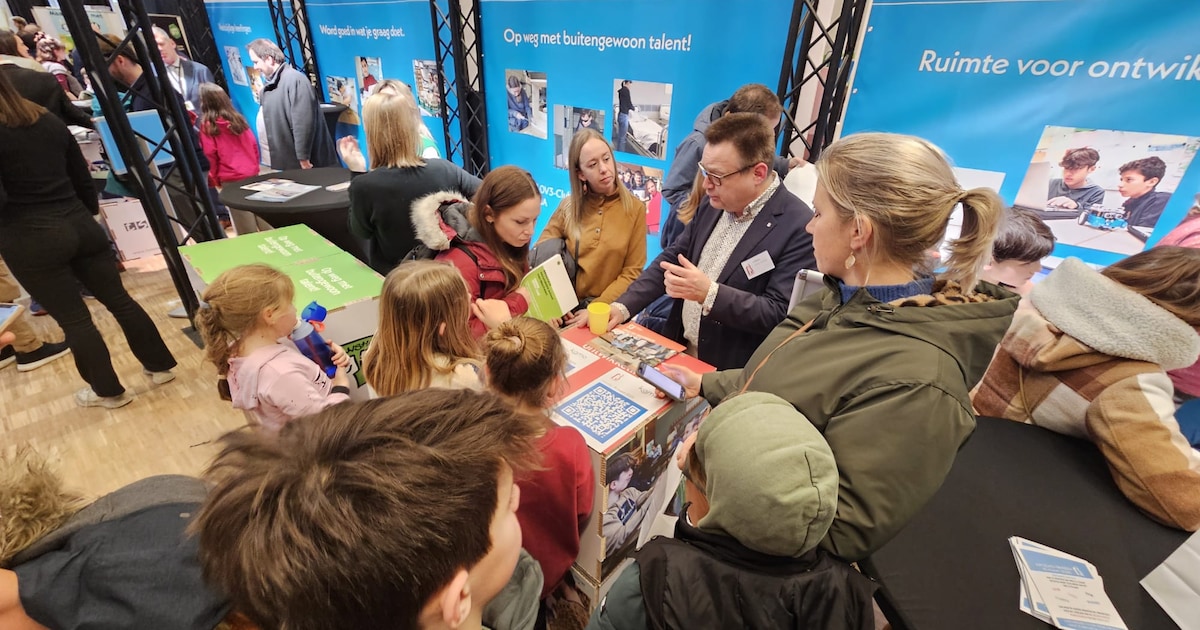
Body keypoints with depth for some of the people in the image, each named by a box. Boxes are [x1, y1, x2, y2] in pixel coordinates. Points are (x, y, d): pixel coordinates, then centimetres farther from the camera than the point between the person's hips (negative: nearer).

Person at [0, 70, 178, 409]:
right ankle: (160, 365, 19)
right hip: (79, 224, 5)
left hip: (30, 240, -5)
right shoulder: (49, 120, 6)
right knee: (119, 299, 12)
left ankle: (109, 391, 16)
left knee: (73, 319, 4)